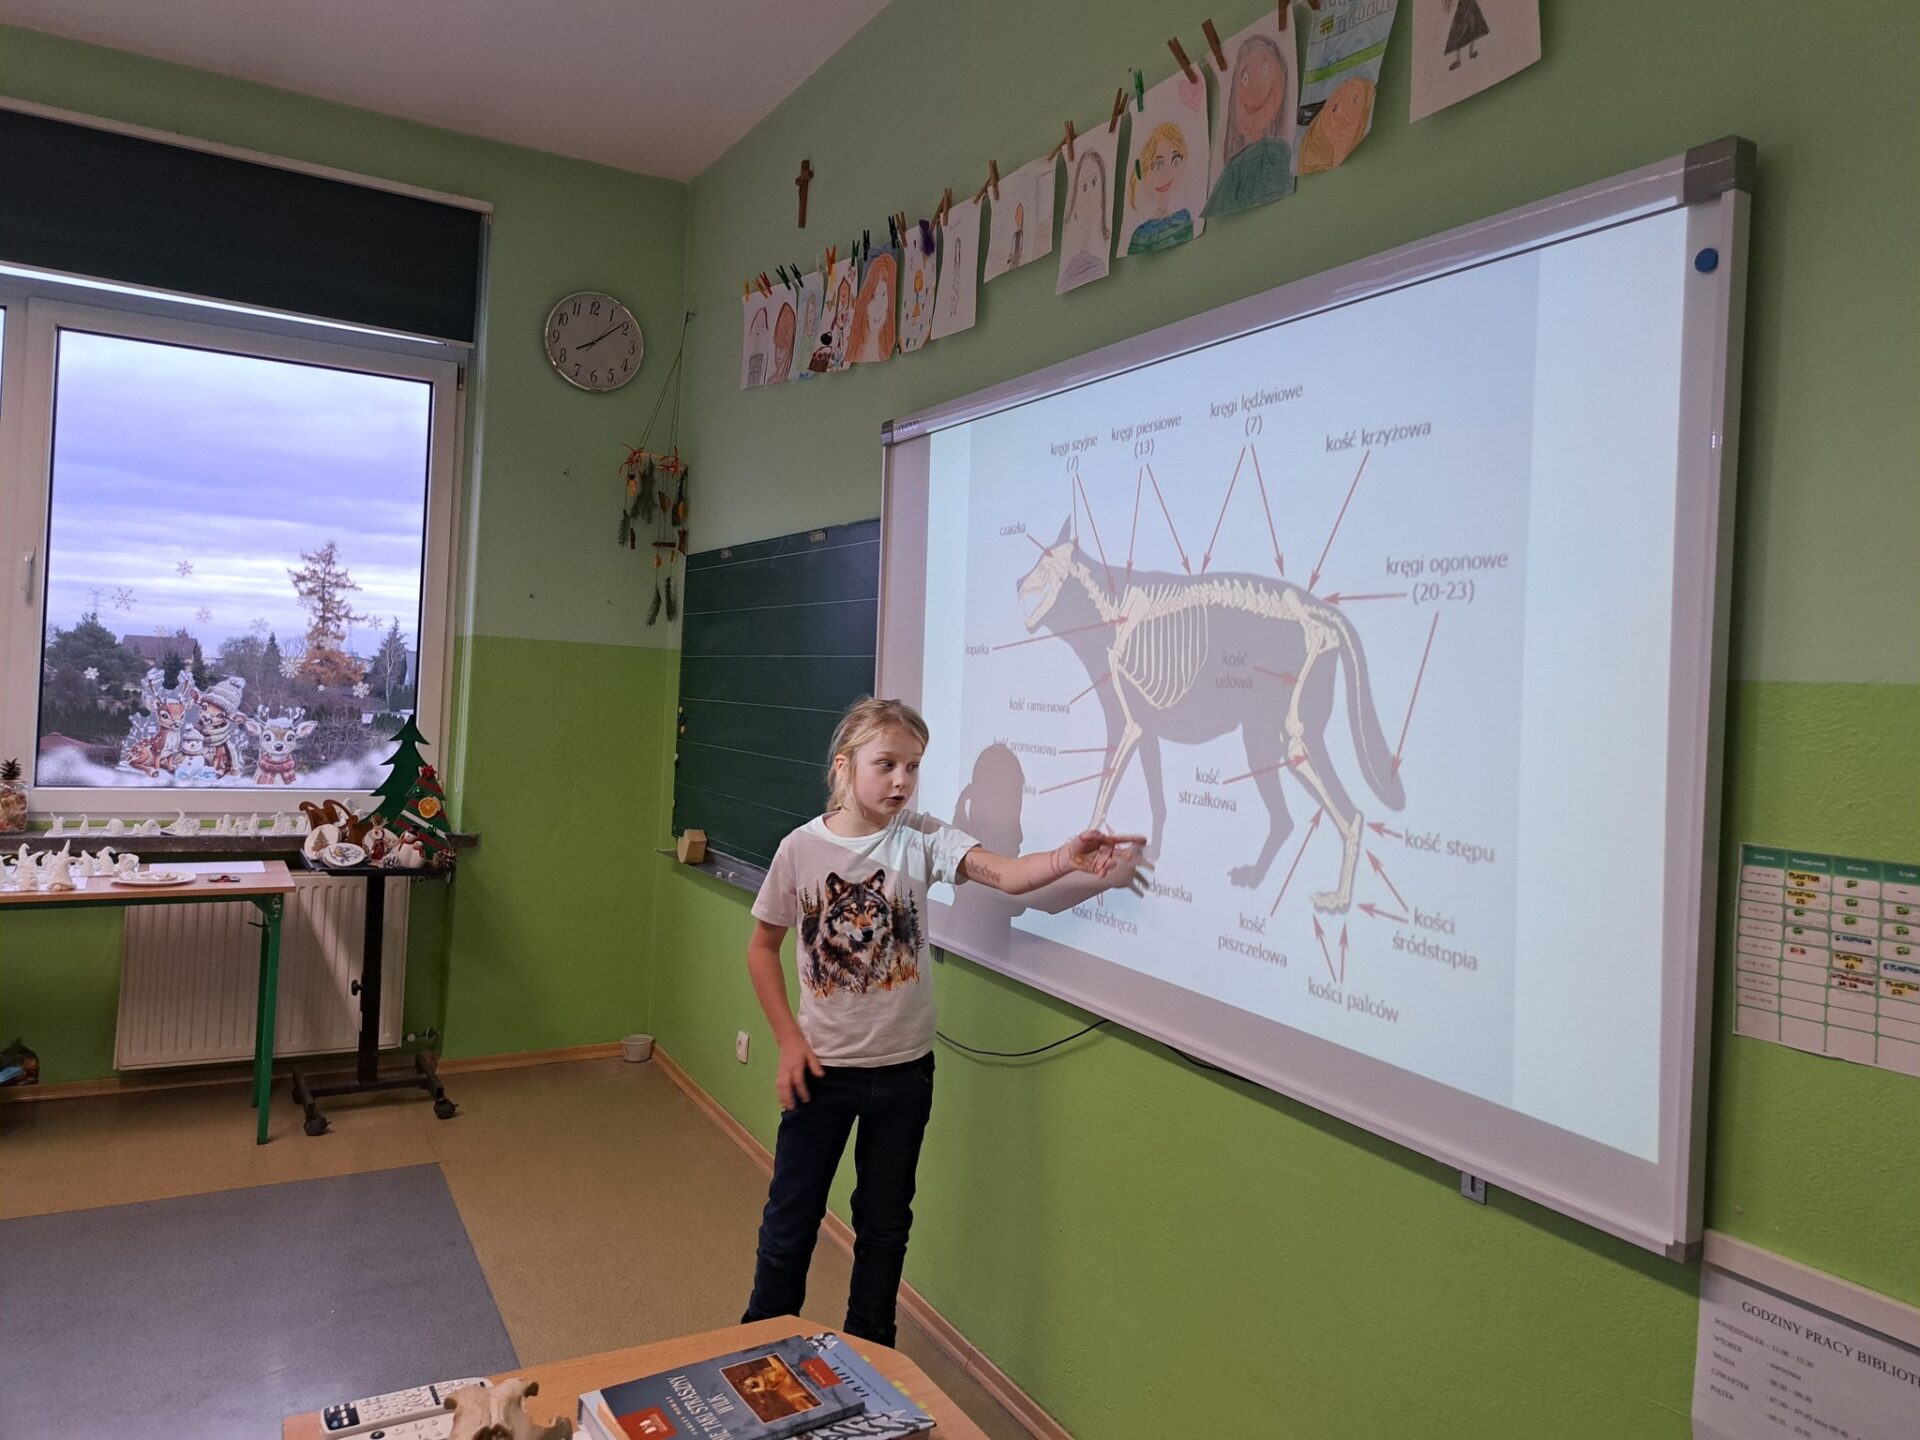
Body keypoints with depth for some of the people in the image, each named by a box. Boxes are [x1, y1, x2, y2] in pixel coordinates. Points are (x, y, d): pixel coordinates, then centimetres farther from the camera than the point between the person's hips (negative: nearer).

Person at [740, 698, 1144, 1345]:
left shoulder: (921, 838, -10)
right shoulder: (801, 848, -11)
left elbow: (1005, 873, -28)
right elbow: (762, 948, 0)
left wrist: (1069, 859, -47)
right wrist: (788, 1039, -7)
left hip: (904, 1070, 1)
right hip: (822, 1068, -1)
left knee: (885, 1220, 18)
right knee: (791, 1216, 12)